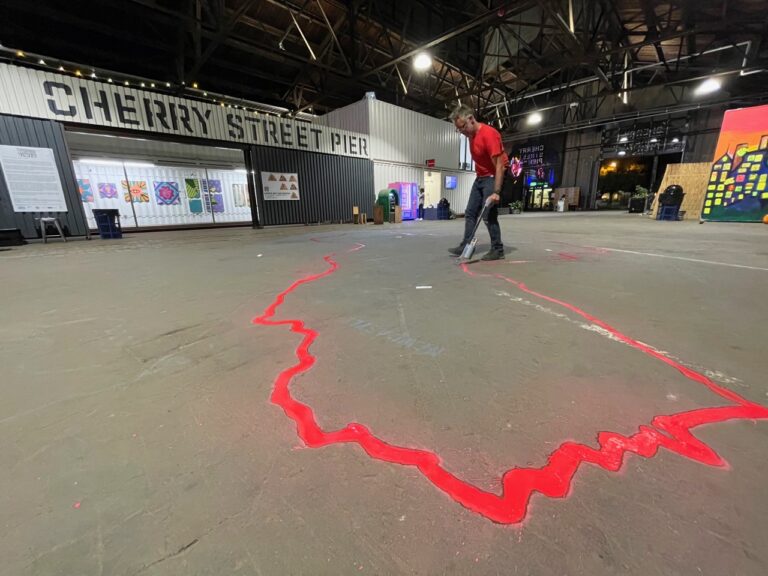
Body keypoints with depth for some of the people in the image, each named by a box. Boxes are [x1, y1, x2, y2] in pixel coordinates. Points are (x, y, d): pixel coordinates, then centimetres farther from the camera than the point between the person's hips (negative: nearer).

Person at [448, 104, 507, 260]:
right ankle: (466, 246, 11)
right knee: (470, 213, 6)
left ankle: (497, 250, -2)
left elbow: (499, 165, -26)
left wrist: (496, 192, -32)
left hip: (493, 177, -9)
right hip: (480, 177, 9)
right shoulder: (471, 134, 4)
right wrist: (479, 176, 16)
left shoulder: (489, 134, -22)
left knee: (488, 215, -12)